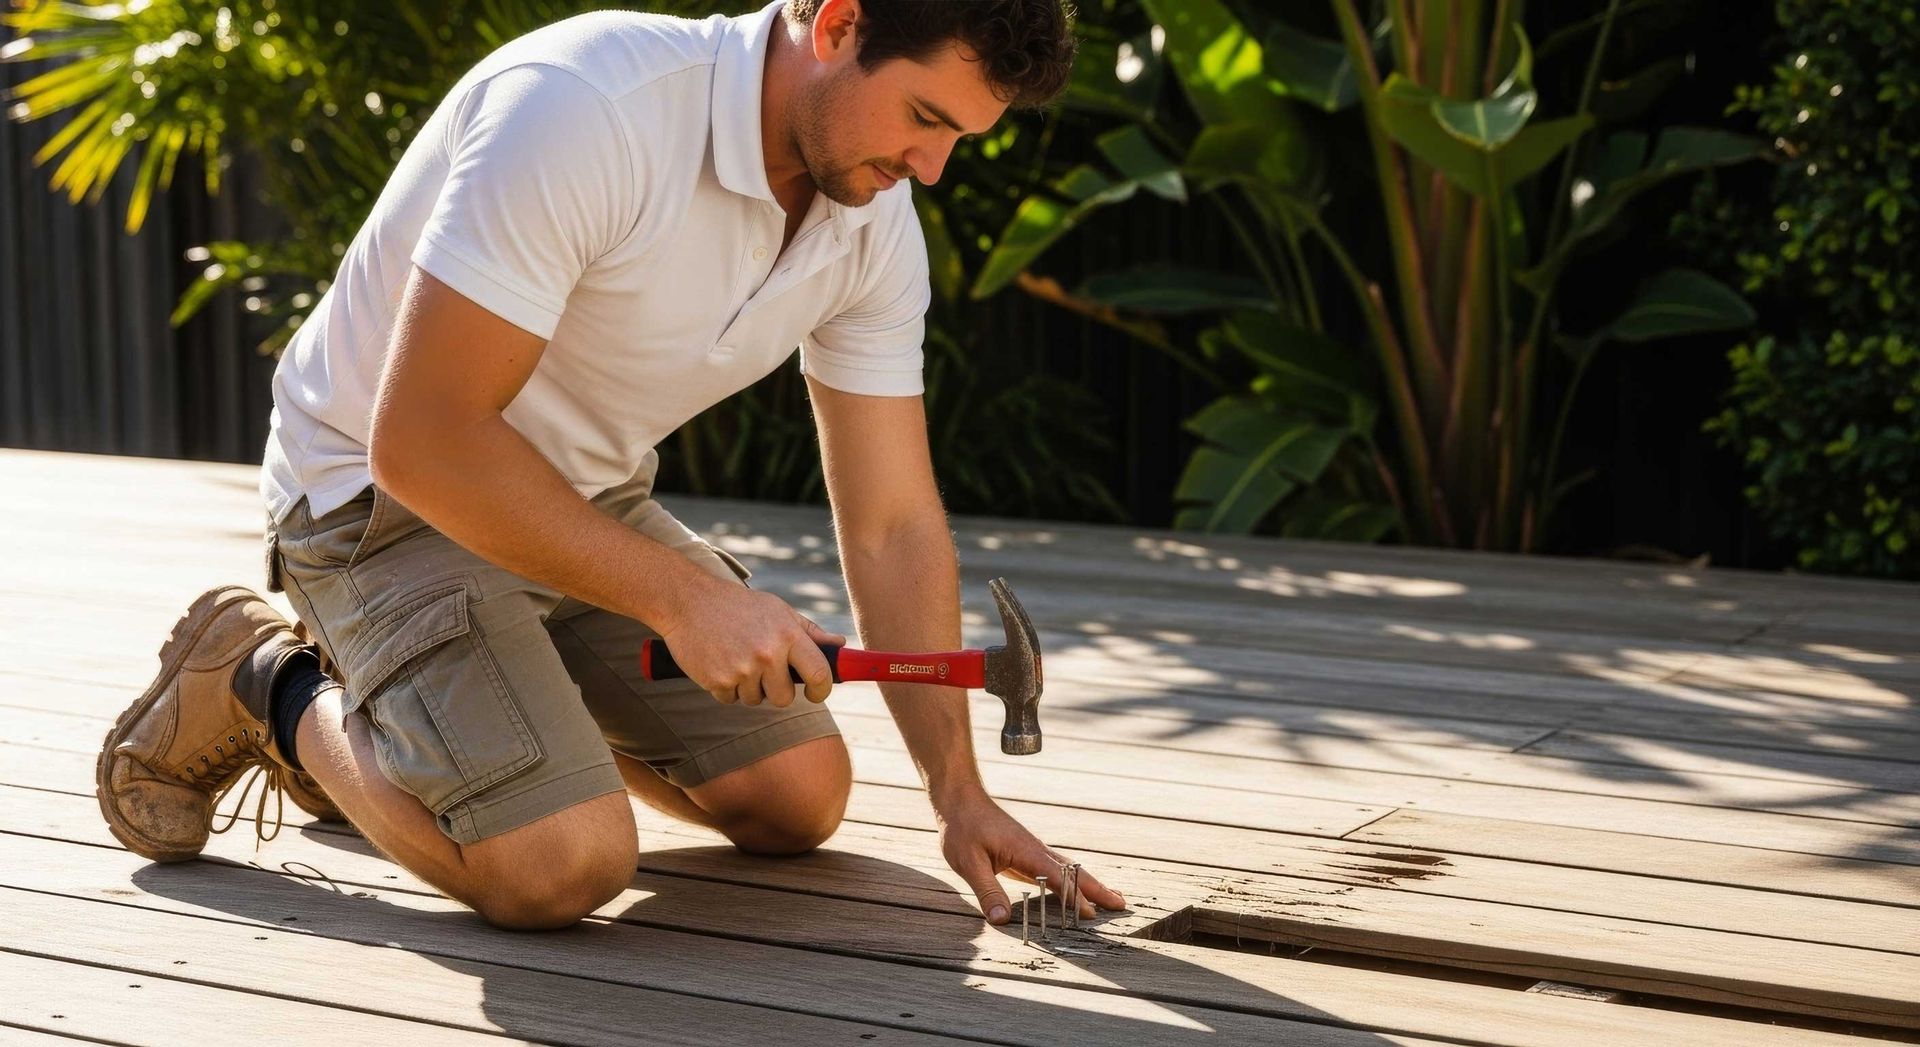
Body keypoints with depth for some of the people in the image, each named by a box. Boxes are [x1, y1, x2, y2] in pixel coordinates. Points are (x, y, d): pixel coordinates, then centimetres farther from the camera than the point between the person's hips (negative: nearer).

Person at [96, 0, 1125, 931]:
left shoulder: (875, 223, -8)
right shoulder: (582, 111, -31)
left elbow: (892, 522, -2)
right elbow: (422, 438, -31)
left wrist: (961, 796, -10)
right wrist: (683, 596, -27)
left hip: (595, 497, 7)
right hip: (385, 490, -7)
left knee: (800, 796, 1)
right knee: (563, 863, -23)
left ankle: (524, 685, 23)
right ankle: (278, 689, 4)